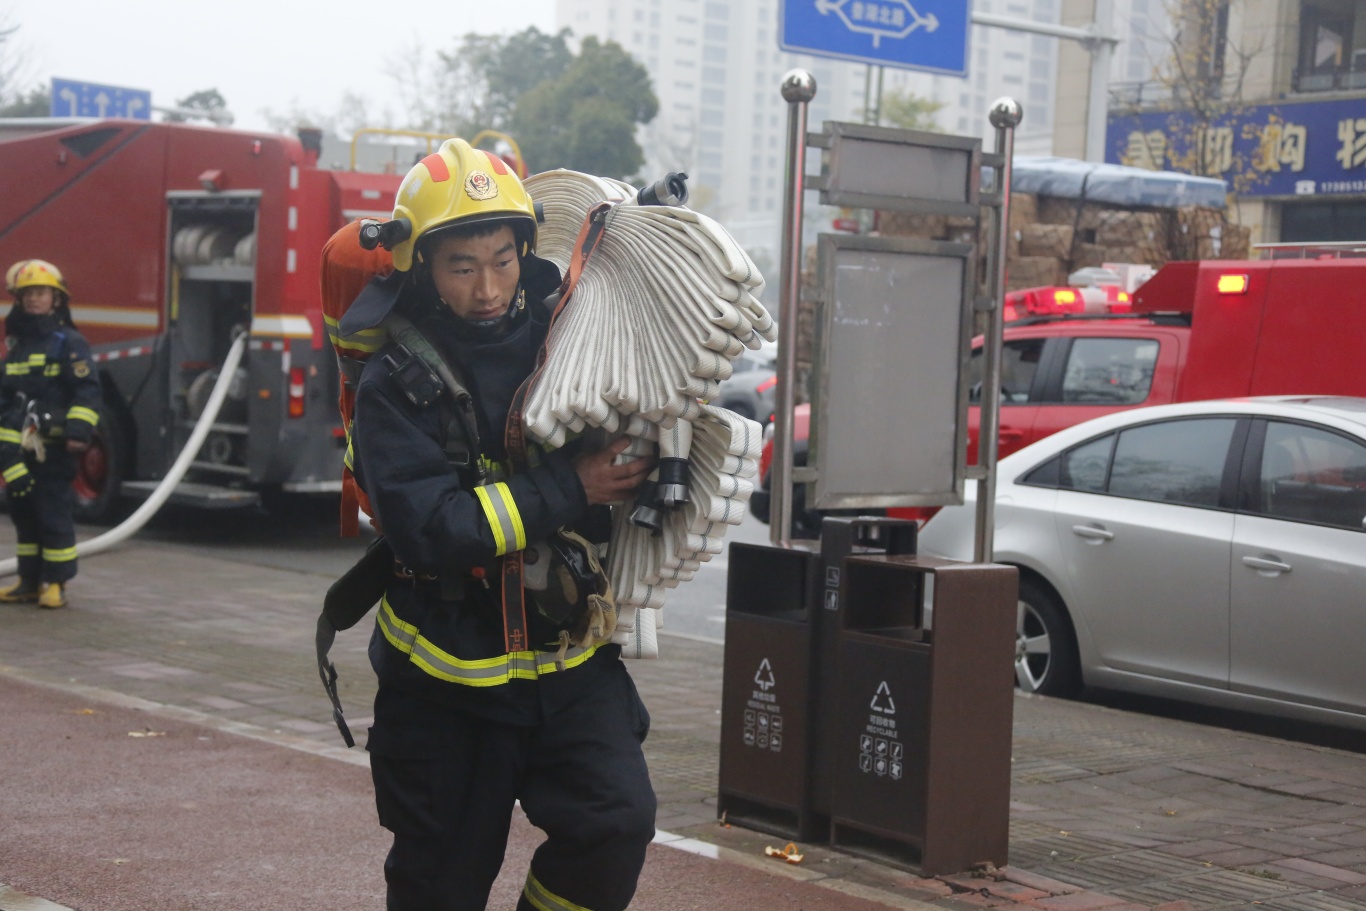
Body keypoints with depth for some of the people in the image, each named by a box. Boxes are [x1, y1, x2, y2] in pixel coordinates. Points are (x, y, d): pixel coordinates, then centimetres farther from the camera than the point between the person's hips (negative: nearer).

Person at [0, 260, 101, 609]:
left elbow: (87, 391, -11)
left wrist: (79, 431, -21)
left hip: (53, 448, -7)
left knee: (53, 514, -5)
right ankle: (30, 579, 19)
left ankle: (56, 582, 1)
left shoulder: (69, 342, -5)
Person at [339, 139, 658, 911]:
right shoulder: (397, 383, -12)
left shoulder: (563, 335, -1)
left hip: (570, 659, 3)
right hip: (449, 679, -2)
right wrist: (569, 490, -24)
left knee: (616, 822, -15)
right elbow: (432, 529, -24)